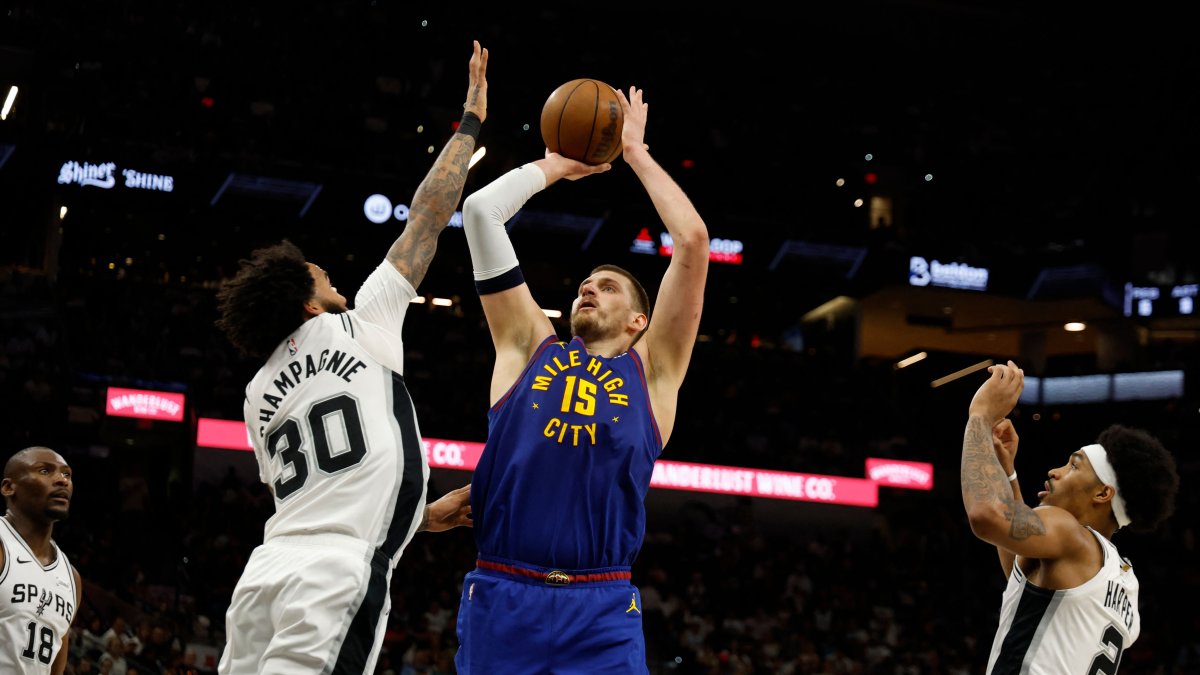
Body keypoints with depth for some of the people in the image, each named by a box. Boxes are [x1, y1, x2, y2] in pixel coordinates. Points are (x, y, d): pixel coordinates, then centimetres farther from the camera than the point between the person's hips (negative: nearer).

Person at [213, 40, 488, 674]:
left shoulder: (260, 392, 24)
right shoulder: (358, 328, 7)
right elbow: (429, 214, 13)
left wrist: (424, 516, 36)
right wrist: (470, 121, 24)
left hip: (266, 573, 7)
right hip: (338, 575, -7)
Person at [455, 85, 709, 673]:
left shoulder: (651, 369, 15)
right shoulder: (529, 348, 17)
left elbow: (693, 241, 7)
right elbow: (479, 210, 14)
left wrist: (635, 151, 16)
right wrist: (557, 165, 25)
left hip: (602, 609, -1)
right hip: (499, 597, 1)